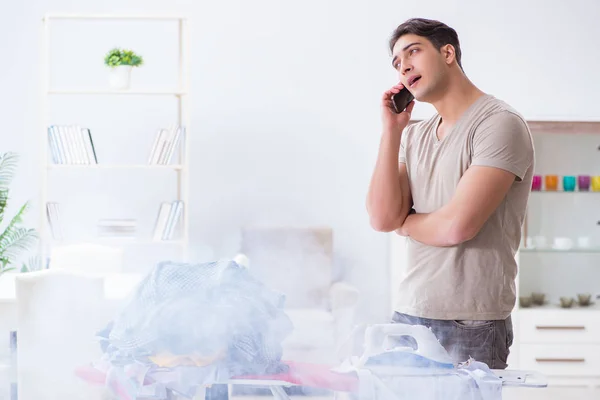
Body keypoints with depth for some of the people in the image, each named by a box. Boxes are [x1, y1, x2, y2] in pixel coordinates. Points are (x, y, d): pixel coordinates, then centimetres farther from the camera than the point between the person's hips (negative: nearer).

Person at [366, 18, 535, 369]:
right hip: (408, 315, 6)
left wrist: (405, 223, 2)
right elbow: (382, 218, 1)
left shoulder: (500, 123, -9)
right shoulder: (414, 136, 14)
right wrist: (392, 130, 1)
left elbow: (457, 225, -17)